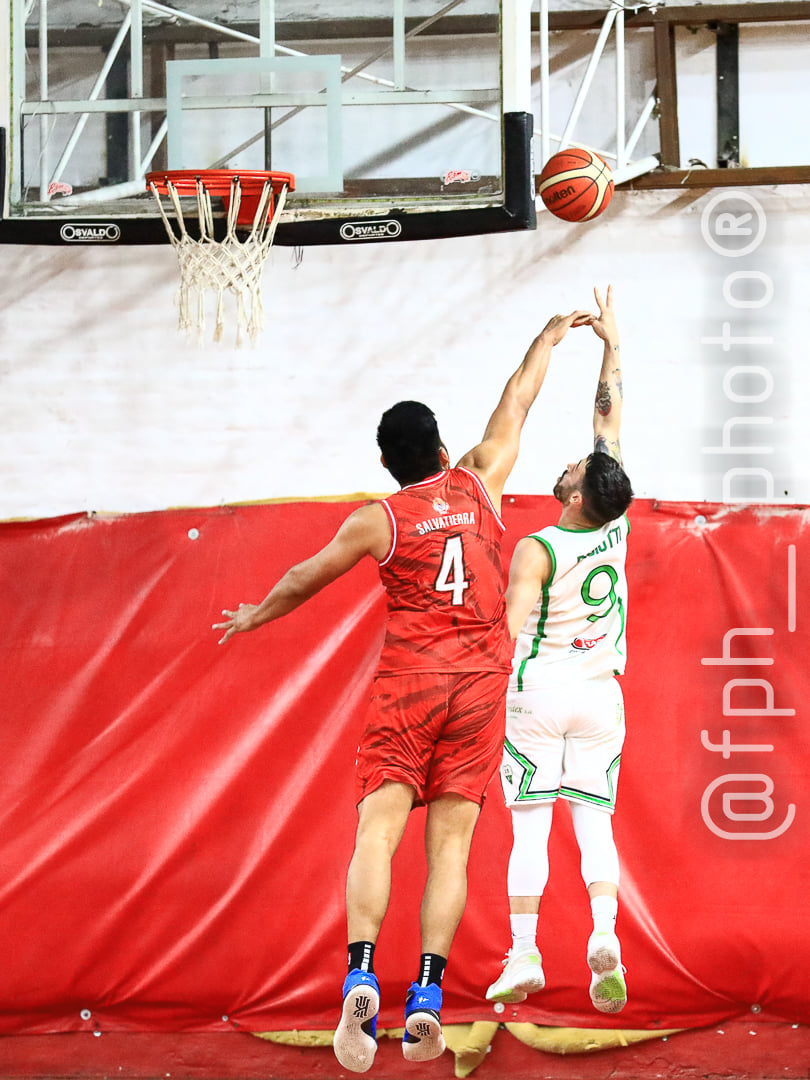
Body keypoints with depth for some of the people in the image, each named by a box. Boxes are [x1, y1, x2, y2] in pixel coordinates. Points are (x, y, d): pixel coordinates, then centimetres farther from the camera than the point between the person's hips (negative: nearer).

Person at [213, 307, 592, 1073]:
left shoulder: (377, 520, 2)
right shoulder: (479, 482, 7)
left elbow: (307, 578, 14)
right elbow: (515, 404, 21)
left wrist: (253, 616, 32)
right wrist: (549, 336, 36)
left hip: (407, 682, -2)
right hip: (479, 684, 2)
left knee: (377, 831, -7)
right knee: (450, 844, -1)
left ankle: (361, 975, -26)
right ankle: (428, 994, -12)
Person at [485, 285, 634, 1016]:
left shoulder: (537, 550, -15)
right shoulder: (616, 529, -3)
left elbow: (510, 628, -24)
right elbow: (610, 422, 4)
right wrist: (612, 344, 12)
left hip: (539, 693, -4)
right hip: (601, 696, 4)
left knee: (530, 826, 0)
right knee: (595, 823, 5)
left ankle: (524, 957, -2)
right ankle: (605, 936, -15)